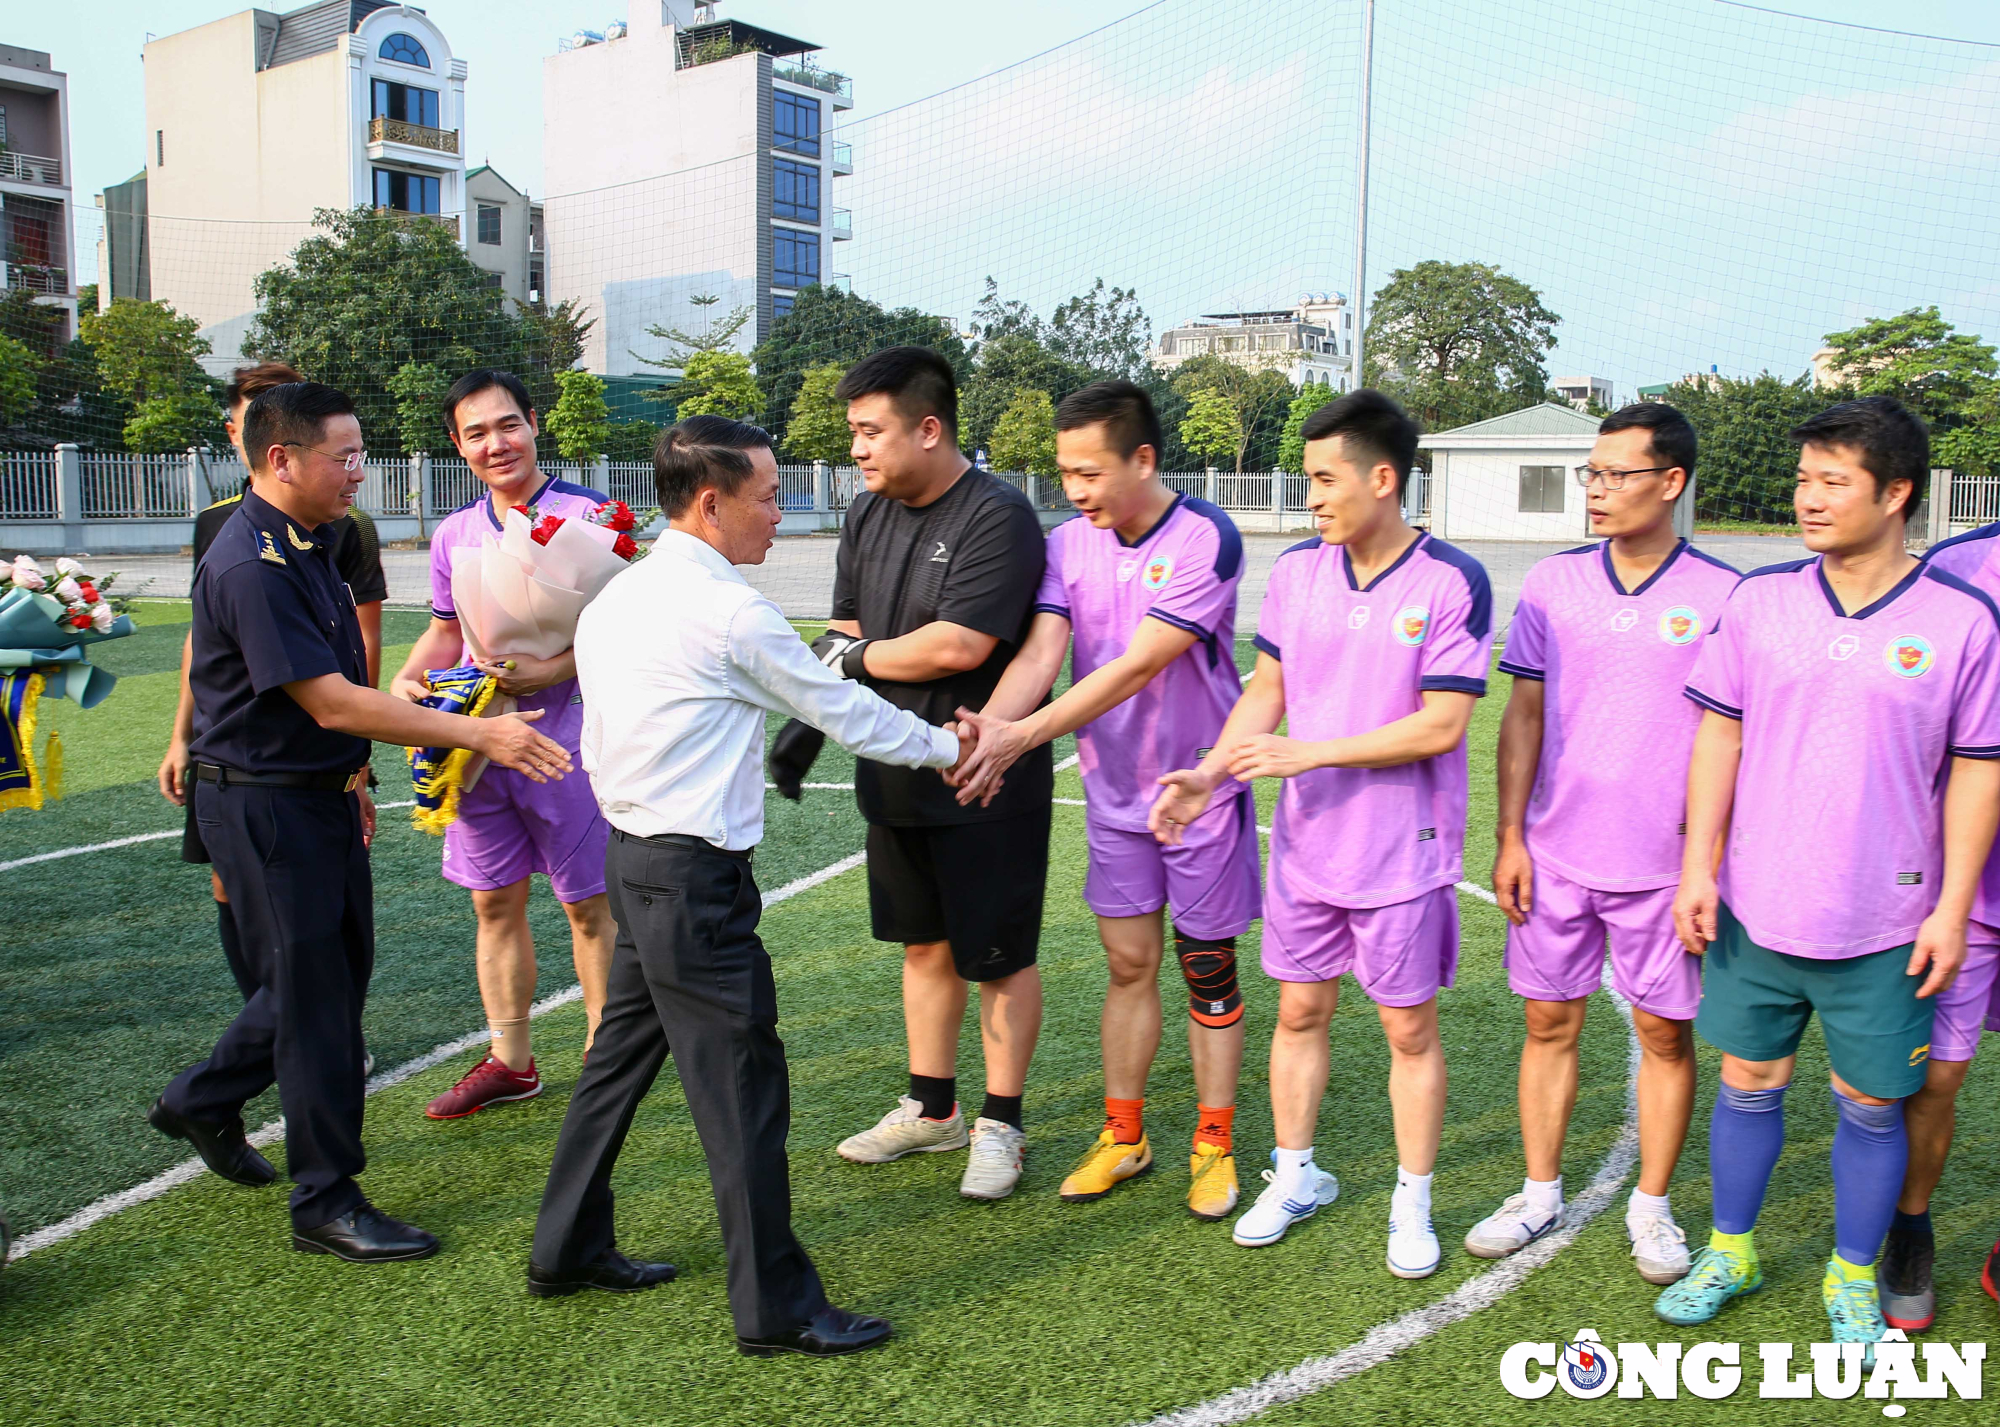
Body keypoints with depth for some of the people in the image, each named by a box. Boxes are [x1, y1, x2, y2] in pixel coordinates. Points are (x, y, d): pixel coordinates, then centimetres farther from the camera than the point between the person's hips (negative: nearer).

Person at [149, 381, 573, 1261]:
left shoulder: (307, 545, 9)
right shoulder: (250, 568, -23)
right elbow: (331, 703, -27)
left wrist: (351, 774, 24)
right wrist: (477, 734, -27)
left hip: (319, 790, 10)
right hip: (263, 803, -10)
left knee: (339, 970, 18)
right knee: (313, 991, -1)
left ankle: (201, 1102, 38)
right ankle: (325, 1201, 12)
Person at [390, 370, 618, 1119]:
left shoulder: (588, 515, -6)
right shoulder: (453, 533, 12)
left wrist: (546, 671, -25)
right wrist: (405, 679, 1)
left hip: (563, 732, -6)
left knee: (590, 905, 4)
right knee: (495, 902, 12)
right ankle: (509, 1060, 24)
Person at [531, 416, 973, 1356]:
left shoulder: (615, 600, 10)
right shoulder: (729, 612, -16)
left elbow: (597, 747, 15)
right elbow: (843, 711, -8)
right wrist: (947, 746, 6)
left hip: (630, 855, 10)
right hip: (696, 879, -9)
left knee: (622, 1052, 20)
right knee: (742, 1086, -1)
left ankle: (568, 1250, 34)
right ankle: (775, 1309, 10)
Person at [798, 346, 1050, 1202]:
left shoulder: (997, 516, -17)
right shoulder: (867, 515, 9)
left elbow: (959, 645, -26)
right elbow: (845, 634, 14)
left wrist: (857, 657, -12)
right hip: (895, 778, 8)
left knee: (1000, 960, 6)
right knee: (924, 945, 18)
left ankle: (1000, 1127, 21)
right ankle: (931, 1110, 33)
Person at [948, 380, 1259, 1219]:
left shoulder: (1205, 540, -20)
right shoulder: (1069, 545, -3)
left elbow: (1135, 665, -27)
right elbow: (1040, 652, -14)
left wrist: (1022, 736, -31)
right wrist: (990, 723, -35)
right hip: (1114, 789, 4)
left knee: (1207, 969, 8)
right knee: (1128, 964, 12)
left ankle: (1213, 1143, 22)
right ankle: (1123, 1135, 26)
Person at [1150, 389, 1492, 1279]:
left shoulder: (1452, 584, -14)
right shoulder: (1297, 570, 1)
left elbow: (1441, 725, -18)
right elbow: (1266, 687, 7)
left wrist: (1310, 753, -20)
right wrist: (1213, 772, -8)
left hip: (1404, 853, -4)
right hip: (1305, 842, 4)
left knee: (1410, 1029, 9)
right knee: (1299, 1011, 14)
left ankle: (1412, 1203, 27)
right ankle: (1294, 1178, 32)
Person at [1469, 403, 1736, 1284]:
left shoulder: (1721, 596, -5)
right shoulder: (1552, 583, 2)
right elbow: (1524, 714, 5)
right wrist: (1510, 837, 1)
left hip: (1665, 864, -2)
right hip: (1556, 853, 2)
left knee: (1664, 1033, 9)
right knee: (1549, 1021, 10)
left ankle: (1651, 1204, 27)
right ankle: (1541, 1193, 26)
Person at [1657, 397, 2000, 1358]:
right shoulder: (1759, 600, -1)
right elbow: (1718, 736, 3)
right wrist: (1697, 866, -1)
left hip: (1883, 923, -2)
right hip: (1755, 908, 2)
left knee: (1871, 1106, 10)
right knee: (1748, 1083, 13)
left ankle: (1853, 1279, 31)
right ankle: (1729, 1253, 32)